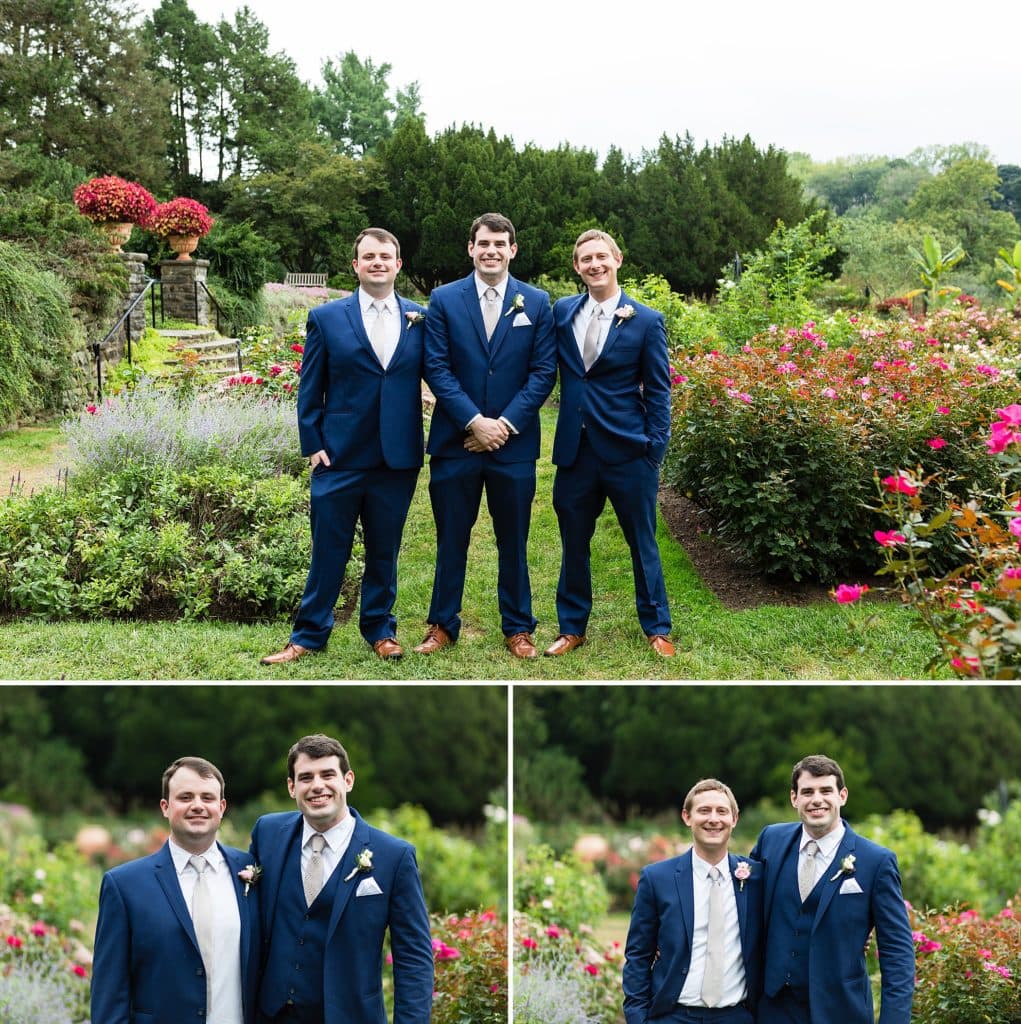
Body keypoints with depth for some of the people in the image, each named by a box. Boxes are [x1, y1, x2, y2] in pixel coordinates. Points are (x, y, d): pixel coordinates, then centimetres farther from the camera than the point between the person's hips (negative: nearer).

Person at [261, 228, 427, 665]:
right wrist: (313, 446, -4)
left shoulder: (420, 319, 5)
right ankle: (308, 635, 15)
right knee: (328, 550, 4)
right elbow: (309, 389, 2)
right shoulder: (326, 318, 1)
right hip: (340, 458, -1)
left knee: (384, 550, 12)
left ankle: (380, 629, 26)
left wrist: (425, 446, 0)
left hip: (397, 459, 1)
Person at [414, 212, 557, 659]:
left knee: (513, 541, 9)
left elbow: (543, 372, -1)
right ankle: (443, 624, 21)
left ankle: (518, 627, 20)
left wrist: (505, 423, -11)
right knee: (451, 538, 8)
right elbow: (436, 367, -4)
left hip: (514, 443, 0)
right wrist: (475, 421, -13)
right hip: (455, 439, 0)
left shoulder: (536, 302, 3)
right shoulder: (444, 299, 1)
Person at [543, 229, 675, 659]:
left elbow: (658, 391, -2)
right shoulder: (562, 312, 5)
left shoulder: (646, 321, -4)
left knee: (642, 543, 7)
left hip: (627, 450, -3)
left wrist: (654, 448, -6)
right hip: (575, 450, 3)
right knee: (574, 543, 12)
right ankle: (572, 627, 25)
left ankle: (657, 628, 21)